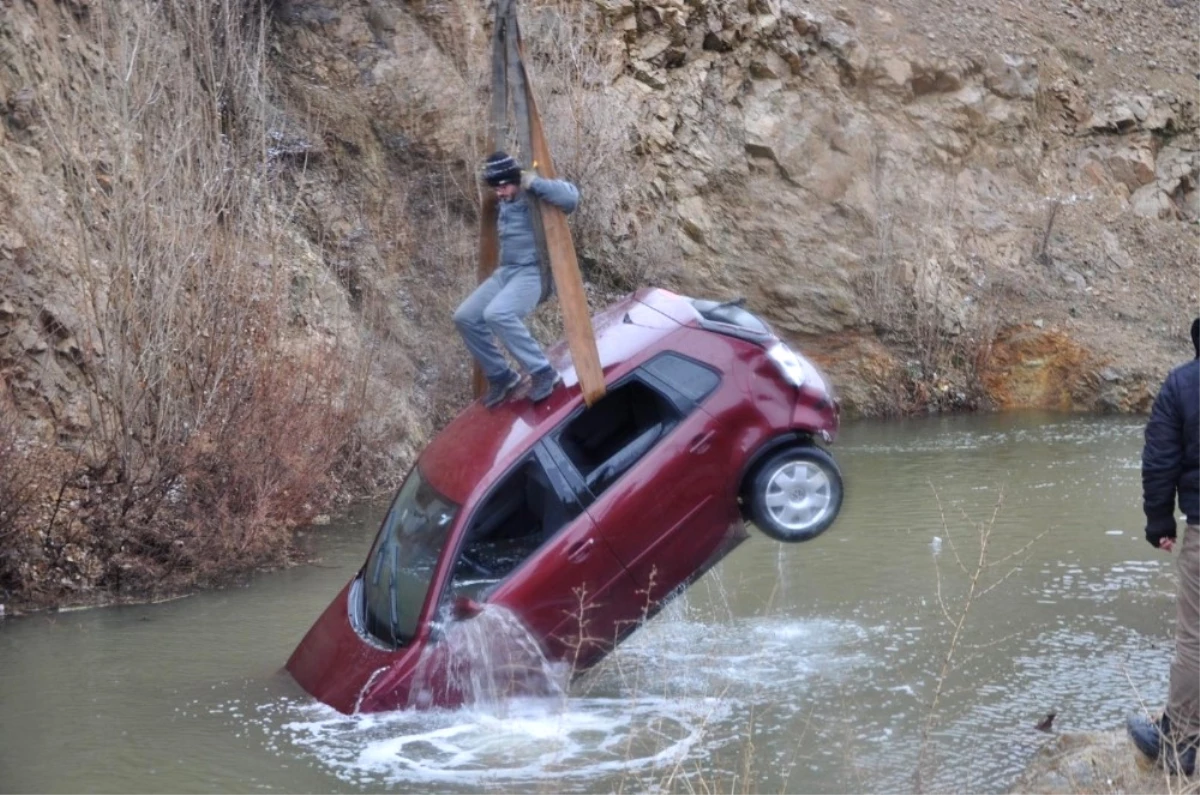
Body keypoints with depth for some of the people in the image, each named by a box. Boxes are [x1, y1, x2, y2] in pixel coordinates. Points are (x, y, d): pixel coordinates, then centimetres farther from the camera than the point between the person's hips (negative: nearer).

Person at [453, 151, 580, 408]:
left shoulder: (534, 198, -10)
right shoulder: (506, 203, 16)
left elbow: (570, 197, -29)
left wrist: (534, 183, -28)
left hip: (532, 273, -9)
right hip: (506, 271, 9)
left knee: (496, 314, -33)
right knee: (465, 317, 2)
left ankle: (542, 372, -22)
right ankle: (500, 375, 13)